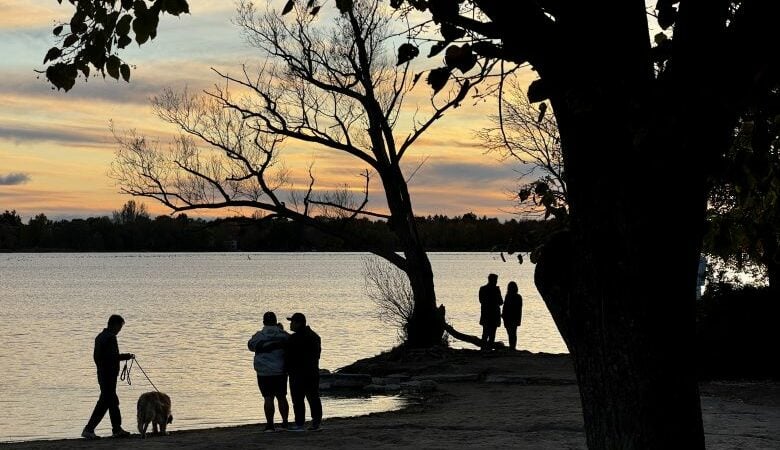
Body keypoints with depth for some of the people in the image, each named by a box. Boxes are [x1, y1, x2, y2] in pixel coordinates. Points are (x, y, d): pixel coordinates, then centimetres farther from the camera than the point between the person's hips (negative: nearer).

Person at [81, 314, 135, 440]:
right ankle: (88, 430, -8)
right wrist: (126, 356, -10)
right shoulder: (111, 337, -17)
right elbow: (113, 357, -26)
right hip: (109, 375, -10)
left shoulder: (100, 337, 13)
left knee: (113, 401, 17)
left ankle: (117, 429, 23)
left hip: (101, 374, 10)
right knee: (104, 402, -6)